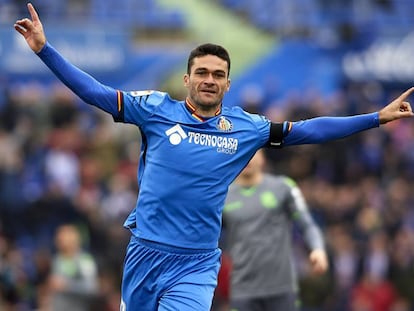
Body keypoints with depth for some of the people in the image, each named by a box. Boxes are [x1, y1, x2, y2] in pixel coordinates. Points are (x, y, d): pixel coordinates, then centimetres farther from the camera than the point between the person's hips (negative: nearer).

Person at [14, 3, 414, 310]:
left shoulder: (246, 128, 4)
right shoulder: (157, 109, 0)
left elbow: (308, 130, 9)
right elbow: (95, 92, 0)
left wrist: (376, 118, 7)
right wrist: (45, 49, -7)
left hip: (196, 264, 0)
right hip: (145, 251, 0)